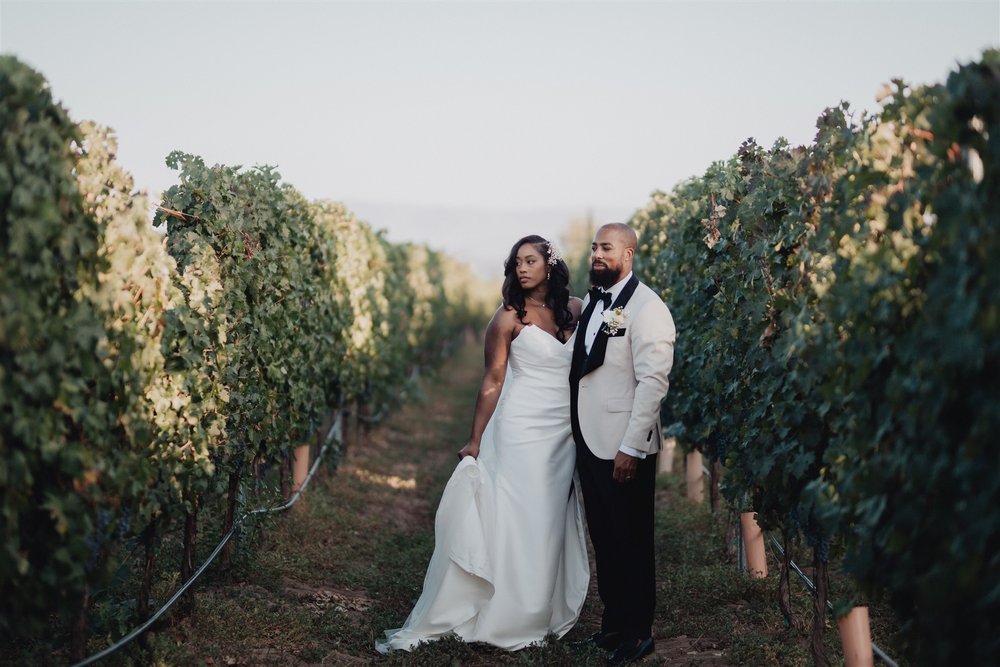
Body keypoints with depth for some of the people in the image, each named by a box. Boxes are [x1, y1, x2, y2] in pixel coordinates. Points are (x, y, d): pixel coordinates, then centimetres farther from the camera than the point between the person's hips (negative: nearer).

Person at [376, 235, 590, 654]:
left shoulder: (576, 310, 6)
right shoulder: (509, 318, -5)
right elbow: (492, 382, -5)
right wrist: (475, 440, -5)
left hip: (565, 432, 4)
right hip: (523, 430, -4)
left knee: (553, 521, 10)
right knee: (517, 520, -2)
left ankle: (544, 615, 21)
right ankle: (510, 620, 6)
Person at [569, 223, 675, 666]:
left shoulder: (646, 307, -14)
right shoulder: (592, 301, 11)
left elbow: (652, 382, -19)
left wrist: (631, 448, -21)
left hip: (624, 449, -7)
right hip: (590, 441, 7)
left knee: (631, 542, 5)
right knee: (603, 538, 16)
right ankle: (614, 620, 30)